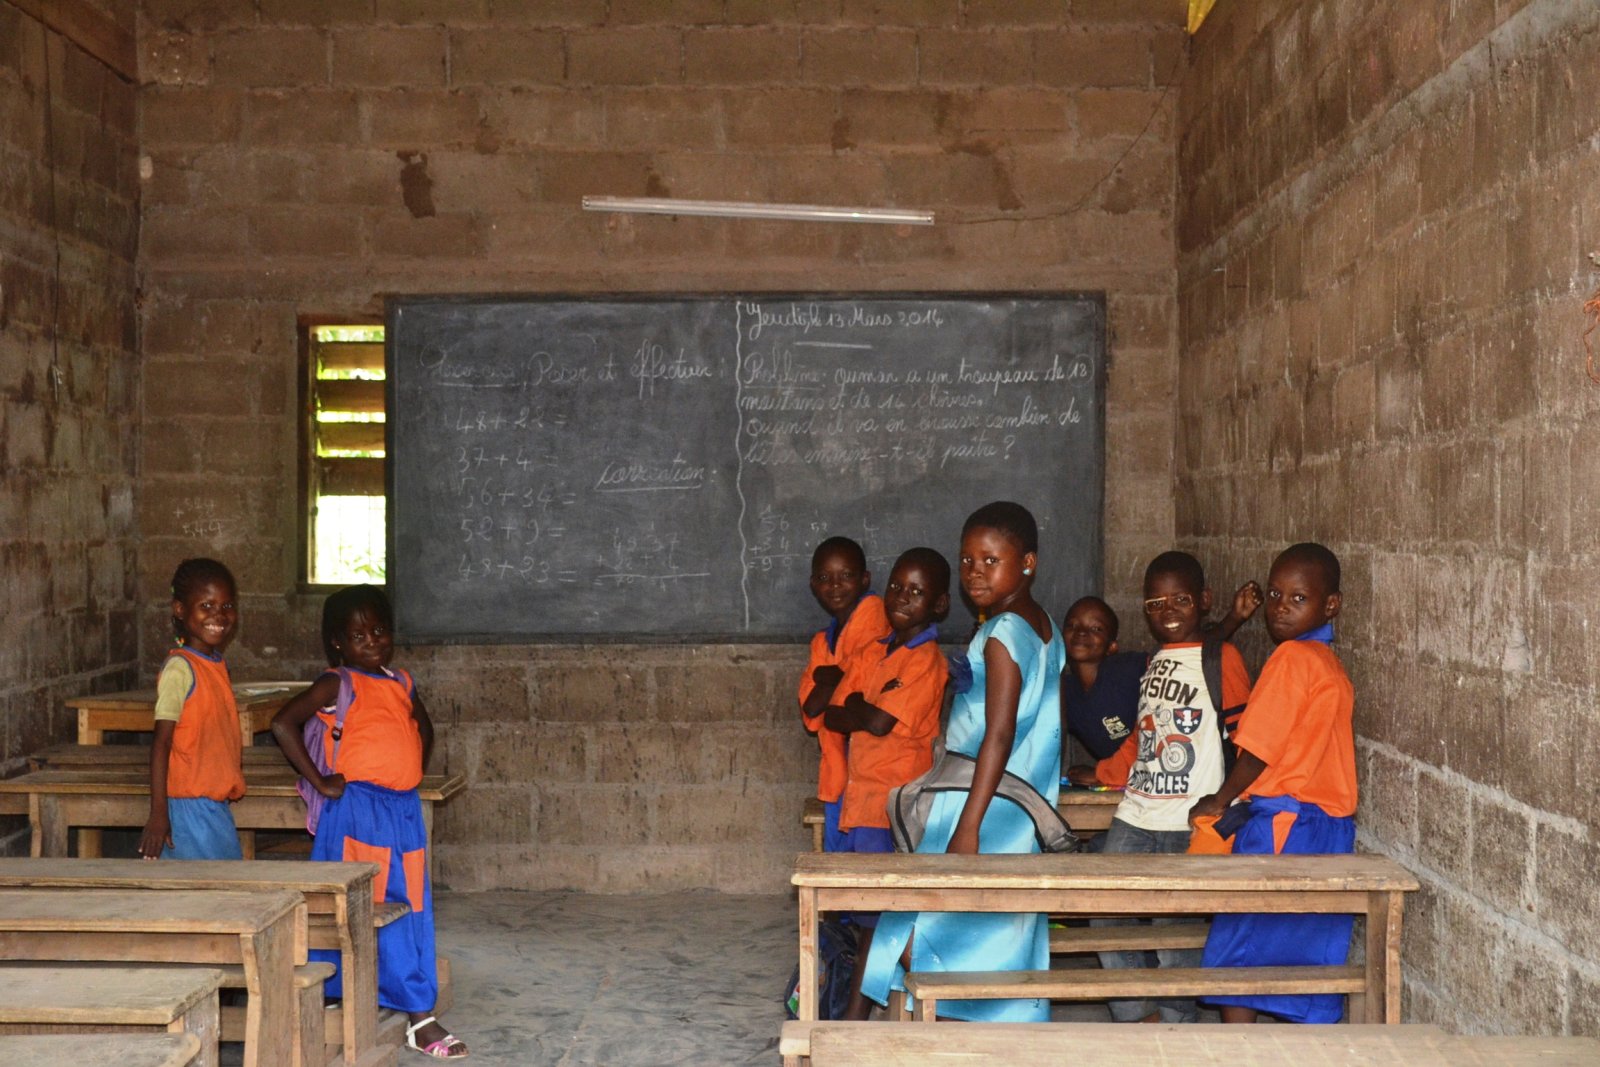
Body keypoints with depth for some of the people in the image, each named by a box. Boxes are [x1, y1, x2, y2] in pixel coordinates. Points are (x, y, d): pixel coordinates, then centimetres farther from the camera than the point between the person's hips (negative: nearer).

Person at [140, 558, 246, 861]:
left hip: (216, 805, 8)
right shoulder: (179, 668, -14)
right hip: (189, 805, -8)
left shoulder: (217, 665, 11)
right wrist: (158, 813, -21)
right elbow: (161, 743, -18)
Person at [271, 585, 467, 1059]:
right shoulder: (339, 684, -8)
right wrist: (319, 782, -18)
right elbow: (283, 723, -21)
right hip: (358, 811, -6)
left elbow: (424, 728, 30)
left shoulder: (402, 683, 12)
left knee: (409, 913, 9)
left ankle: (420, 1018, 17)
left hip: (403, 810, 6)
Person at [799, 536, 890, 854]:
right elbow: (810, 710, 3)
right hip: (838, 773, 8)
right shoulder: (822, 642, 17)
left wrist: (829, 679, -4)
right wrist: (837, 680, -12)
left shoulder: (873, 614, -6)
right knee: (837, 856, 11)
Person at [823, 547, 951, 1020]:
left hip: (893, 800, -7)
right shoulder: (872, 652, 13)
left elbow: (880, 723, -18)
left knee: (874, 910, -4)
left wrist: (855, 712, 0)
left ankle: (858, 1008, 3)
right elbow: (832, 715, 10)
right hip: (860, 793, 7)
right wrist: (866, 710, -7)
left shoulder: (926, 660, -11)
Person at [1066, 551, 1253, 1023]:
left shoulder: (1222, 659, -3)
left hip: (1189, 823, -7)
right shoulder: (1155, 662, 17)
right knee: (1105, 910, 2)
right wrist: (1103, 774, 23)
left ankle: (1177, 1025, 15)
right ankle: (1139, 1017, 14)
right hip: (1136, 815, 7)